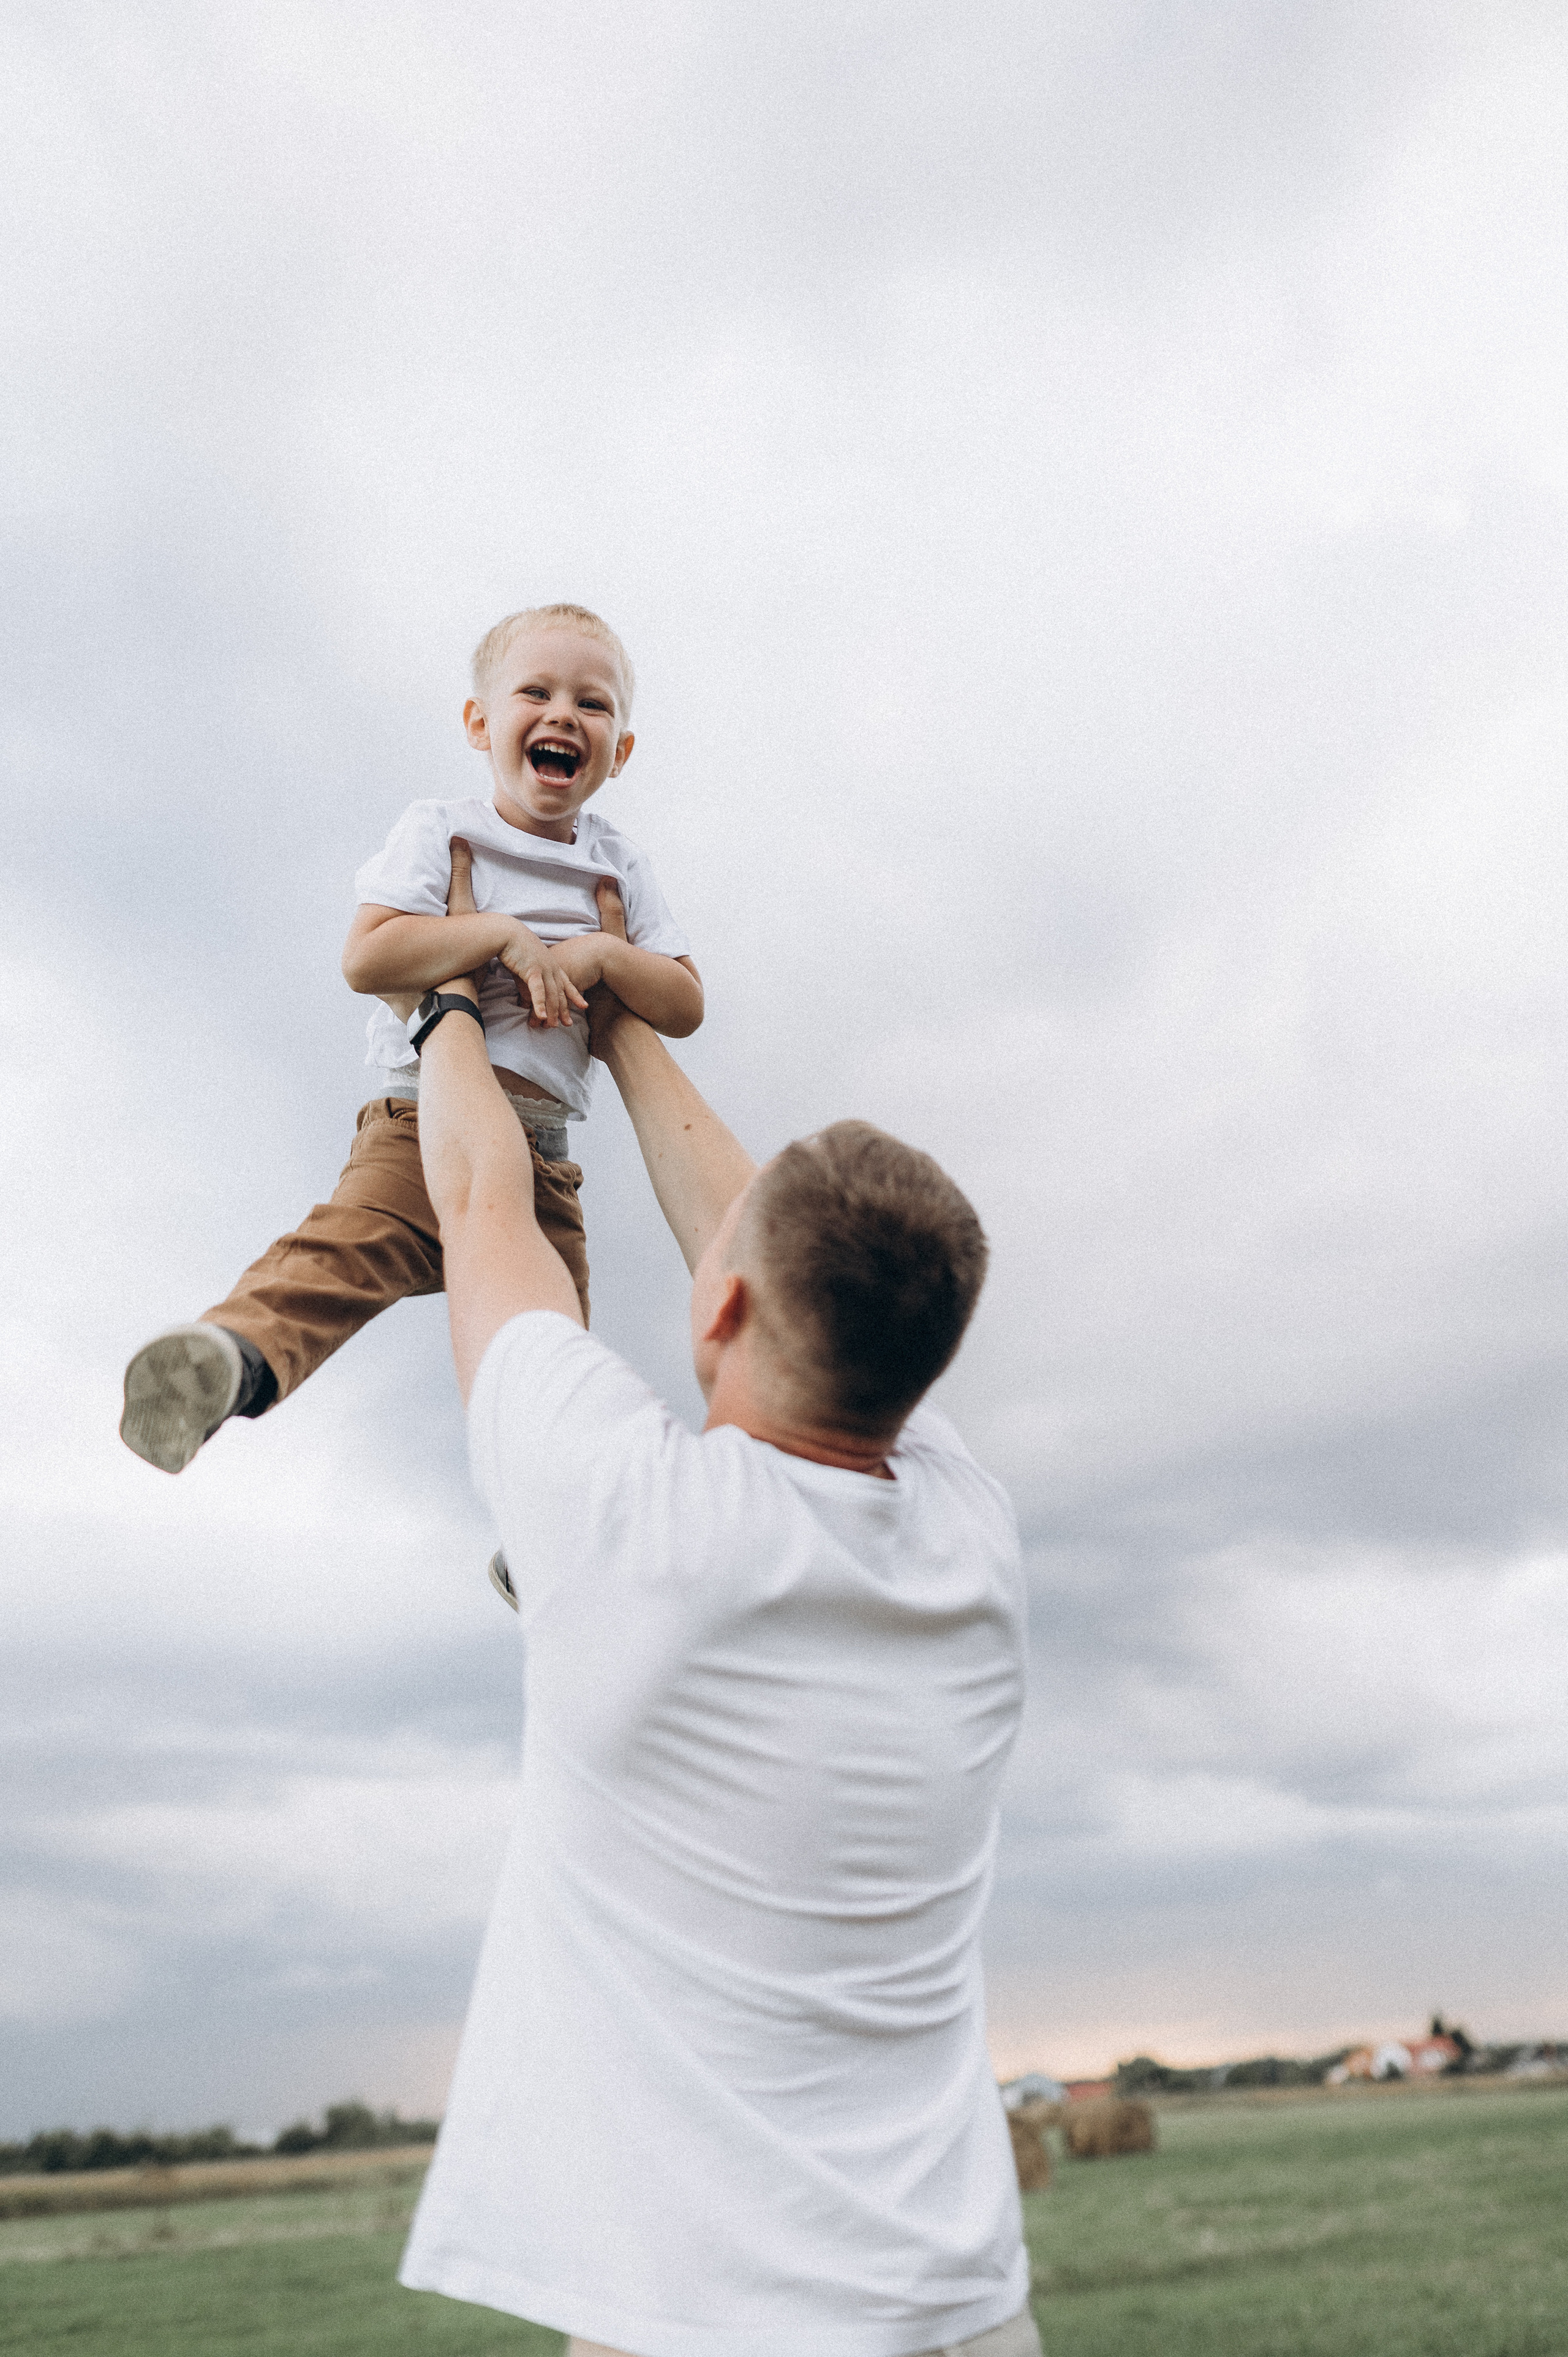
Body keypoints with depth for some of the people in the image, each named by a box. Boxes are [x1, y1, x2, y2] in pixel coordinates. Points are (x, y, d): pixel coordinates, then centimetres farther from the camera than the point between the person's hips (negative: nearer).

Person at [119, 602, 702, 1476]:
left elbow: (687, 1006, 9)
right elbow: (366, 957, -10)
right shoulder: (440, 831, 4)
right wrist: (502, 935, -13)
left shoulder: (620, 866, 14)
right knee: (343, 1244, -32)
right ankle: (234, 1355, -51)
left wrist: (601, 954, -8)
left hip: (542, 1155, 4)